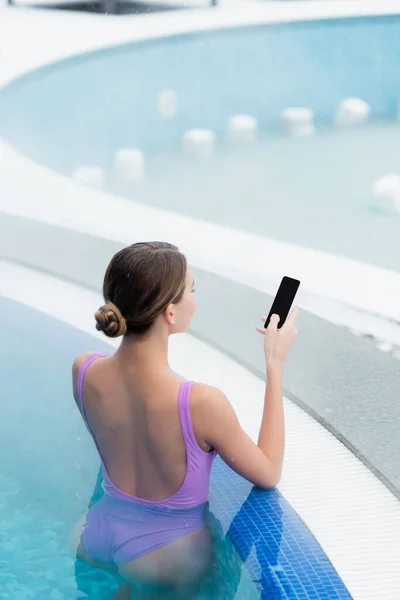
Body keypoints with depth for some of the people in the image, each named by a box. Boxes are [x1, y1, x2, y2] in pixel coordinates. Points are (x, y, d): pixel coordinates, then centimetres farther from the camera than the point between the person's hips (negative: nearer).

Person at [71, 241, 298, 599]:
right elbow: (268, 474, -15)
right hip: (165, 556, -6)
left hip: (96, 539, 6)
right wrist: (276, 363, -15)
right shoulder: (202, 403, -33)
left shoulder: (83, 371, -16)